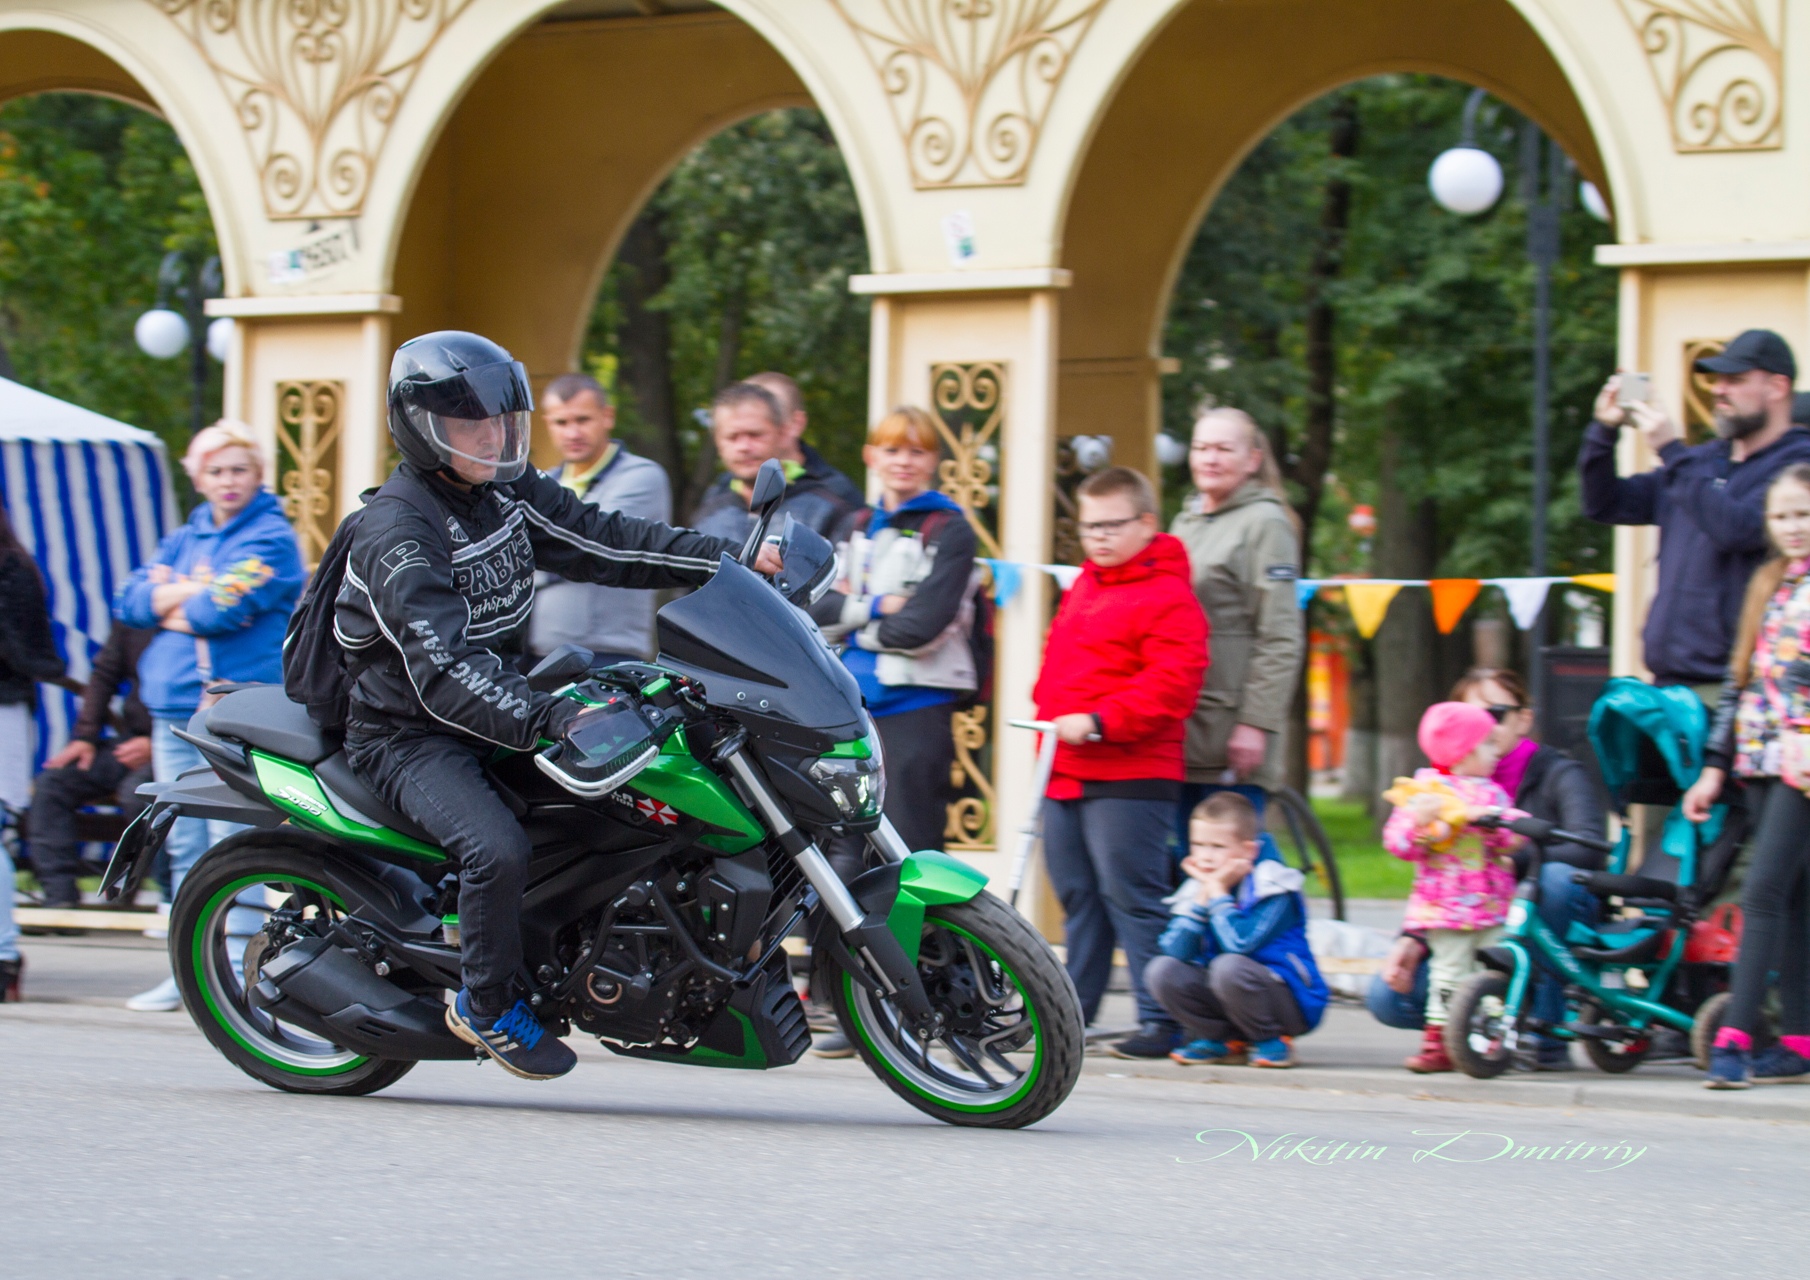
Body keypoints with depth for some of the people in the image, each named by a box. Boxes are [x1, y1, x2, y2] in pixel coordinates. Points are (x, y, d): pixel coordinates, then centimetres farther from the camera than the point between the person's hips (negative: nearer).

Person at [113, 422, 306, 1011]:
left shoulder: (272, 538, -1)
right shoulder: (185, 539, 20)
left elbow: (224, 609, -15)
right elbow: (130, 601, 9)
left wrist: (169, 603, 2)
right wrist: (196, 592, -4)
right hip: (175, 708, 7)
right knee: (185, 845, 8)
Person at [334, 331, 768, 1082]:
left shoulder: (507, 490, 3)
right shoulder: (395, 534, -23)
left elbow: (600, 541, 9)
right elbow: (443, 672, -34)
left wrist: (727, 559, 0)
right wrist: (545, 721, -46)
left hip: (502, 702, 9)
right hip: (409, 734, -9)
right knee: (498, 849, -31)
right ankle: (487, 1005, -10)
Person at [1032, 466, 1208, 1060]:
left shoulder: (1167, 597, -10)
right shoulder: (1082, 587, 19)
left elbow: (1172, 683, -19)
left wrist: (1099, 722, -22)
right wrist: (1046, 712, 14)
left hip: (1129, 777, -9)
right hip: (1064, 772, 9)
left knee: (1132, 898, -9)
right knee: (1077, 898, 14)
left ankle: (1162, 1021, -7)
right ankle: (1073, 1009, 22)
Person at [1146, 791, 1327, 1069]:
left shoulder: (1274, 890, -15)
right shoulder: (1195, 888, 4)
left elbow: (1239, 944, -30)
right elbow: (1175, 951, -10)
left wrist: (1218, 892, -18)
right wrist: (1204, 895, -13)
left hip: (1293, 1002, -6)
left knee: (1229, 966, -34)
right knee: (1162, 971, -13)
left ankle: (1272, 1041, -10)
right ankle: (1222, 1040, 3)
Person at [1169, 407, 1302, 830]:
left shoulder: (1265, 522, -4)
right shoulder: (1185, 523, 19)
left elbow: (1281, 639, -11)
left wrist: (1257, 723, -17)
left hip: (1232, 731, -8)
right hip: (1182, 730, 8)